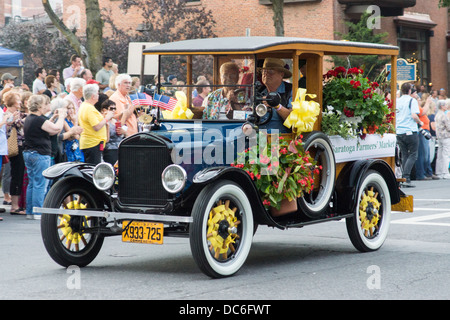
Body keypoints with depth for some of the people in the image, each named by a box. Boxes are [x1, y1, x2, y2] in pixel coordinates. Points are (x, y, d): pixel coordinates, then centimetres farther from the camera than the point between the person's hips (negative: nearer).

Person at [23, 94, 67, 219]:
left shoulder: (28, 119, 12)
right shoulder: (39, 120, -17)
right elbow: (57, 129, -18)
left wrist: (53, 118, 20)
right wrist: (61, 116, -3)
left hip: (28, 153, 10)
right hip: (40, 154, -10)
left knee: (32, 183, 12)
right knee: (40, 184, -5)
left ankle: (29, 211, 14)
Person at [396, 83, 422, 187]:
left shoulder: (397, 101, 9)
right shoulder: (412, 100, -5)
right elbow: (414, 116, -16)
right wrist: (420, 122, 2)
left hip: (399, 132, 5)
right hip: (410, 131, -5)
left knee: (404, 156, 12)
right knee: (412, 155, 0)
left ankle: (404, 178, 8)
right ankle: (406, 178, -14)